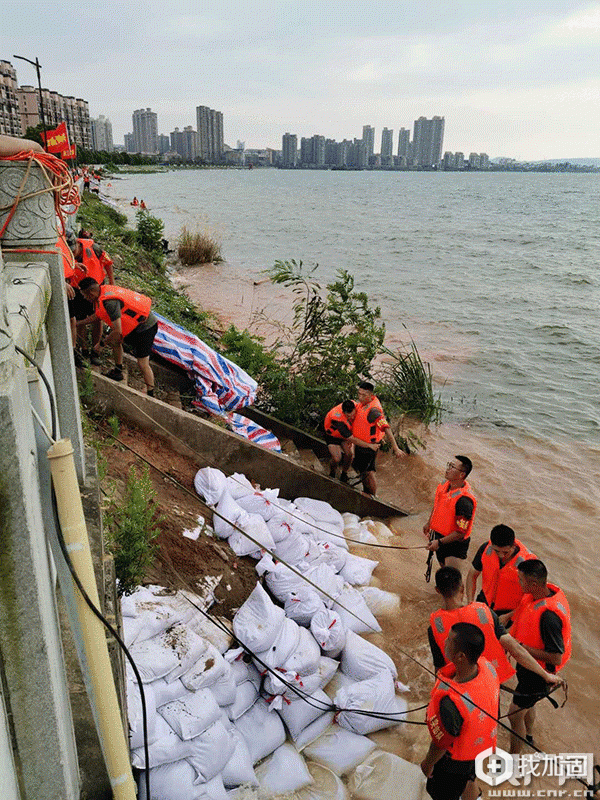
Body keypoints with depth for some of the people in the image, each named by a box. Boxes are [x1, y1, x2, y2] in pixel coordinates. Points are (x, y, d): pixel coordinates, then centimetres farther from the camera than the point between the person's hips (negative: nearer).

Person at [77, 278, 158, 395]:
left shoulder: (109, 302, -27)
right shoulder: (104, 291, 5)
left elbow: (118, 331, -24)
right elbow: (97, 316, 24)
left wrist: (101, 344, -9)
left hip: (145, 327, -10)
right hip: (136, 324, 10)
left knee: (142, 363, -6)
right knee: (114, 340, 21)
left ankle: (151, 395, 5)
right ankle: (118, 371, 33)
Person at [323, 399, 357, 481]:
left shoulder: (355, 407, -27)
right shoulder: (337, 418, -43)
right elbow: (349, 437, -43)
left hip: (347, 432, 4)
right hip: (333, 435, -4)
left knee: (349, 454, -15)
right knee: (336, 458, -18)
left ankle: (344, 474, 11)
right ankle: (332, 474, 14)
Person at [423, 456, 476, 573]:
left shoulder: (464, 500, -32)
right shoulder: (444, 485, -6)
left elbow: (460, 533, -27)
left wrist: (439, 542, -22)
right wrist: (429, 523, 24)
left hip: (455, 544, -8)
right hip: (439, 535, 8)